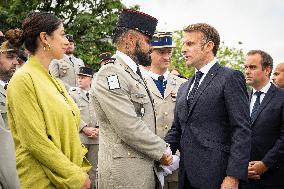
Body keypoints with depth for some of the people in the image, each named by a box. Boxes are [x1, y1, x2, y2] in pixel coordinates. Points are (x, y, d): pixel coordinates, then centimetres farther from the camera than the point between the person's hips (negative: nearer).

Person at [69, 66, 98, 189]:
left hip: (96, 137, 3)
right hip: (79, 136, -3)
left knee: (93, 168, 7)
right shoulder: (72, 94, 4)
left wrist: (98, 129, -6)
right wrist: (85, 128, -13)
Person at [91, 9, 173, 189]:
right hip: (124, 174, -9)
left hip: (145, 170, 9)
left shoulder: (135, 74, 16)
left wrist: (162, 149, 7)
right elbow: (130, 129, -20)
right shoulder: (110, 74, -15)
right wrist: (162, 152, -10)